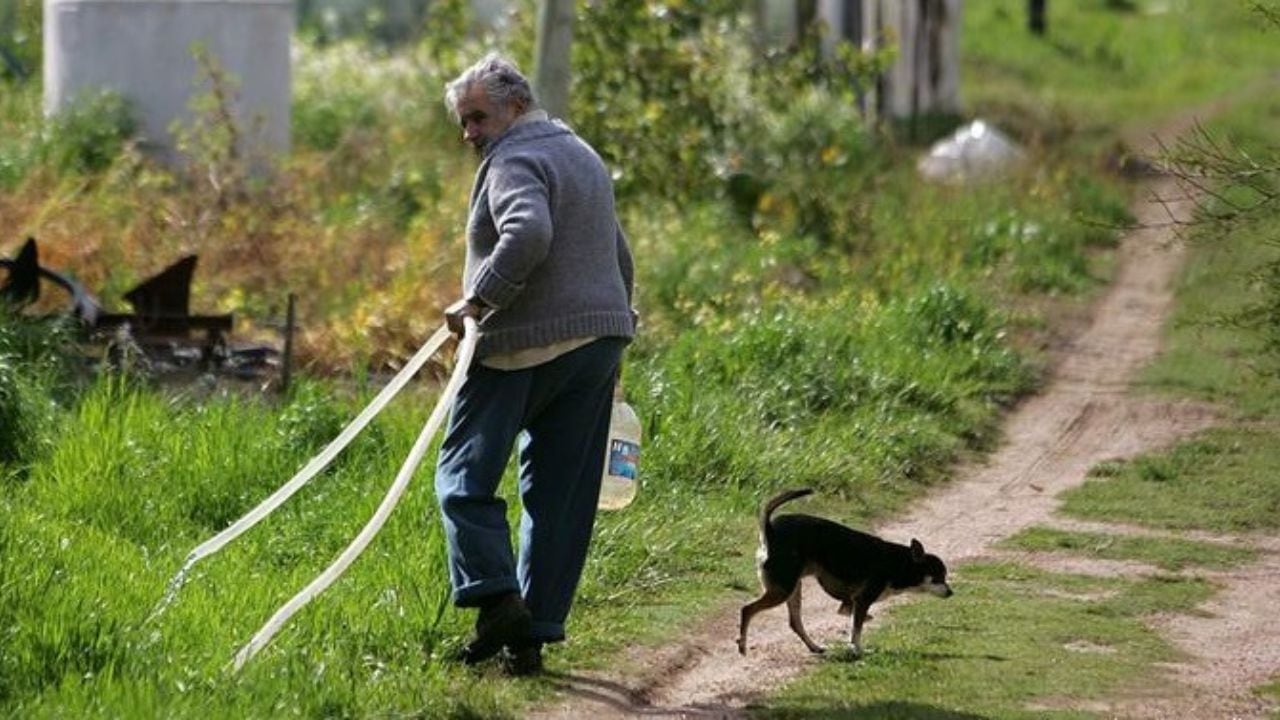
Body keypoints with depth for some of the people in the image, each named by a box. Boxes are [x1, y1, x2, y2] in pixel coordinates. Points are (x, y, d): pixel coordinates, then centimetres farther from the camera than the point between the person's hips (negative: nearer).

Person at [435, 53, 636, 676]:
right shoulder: (583, 156, 21)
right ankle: (532, 637, 7)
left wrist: (477, 301, -22)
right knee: (561, 497, 7)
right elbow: (618, 254, 27)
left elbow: (528, 234, -29)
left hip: (526, 344, -9)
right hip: (598, 341, 9)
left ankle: (496, 598, -17)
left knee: (465, 475, -1)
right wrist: (613, 336, 33)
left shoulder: (515, 161, -9)